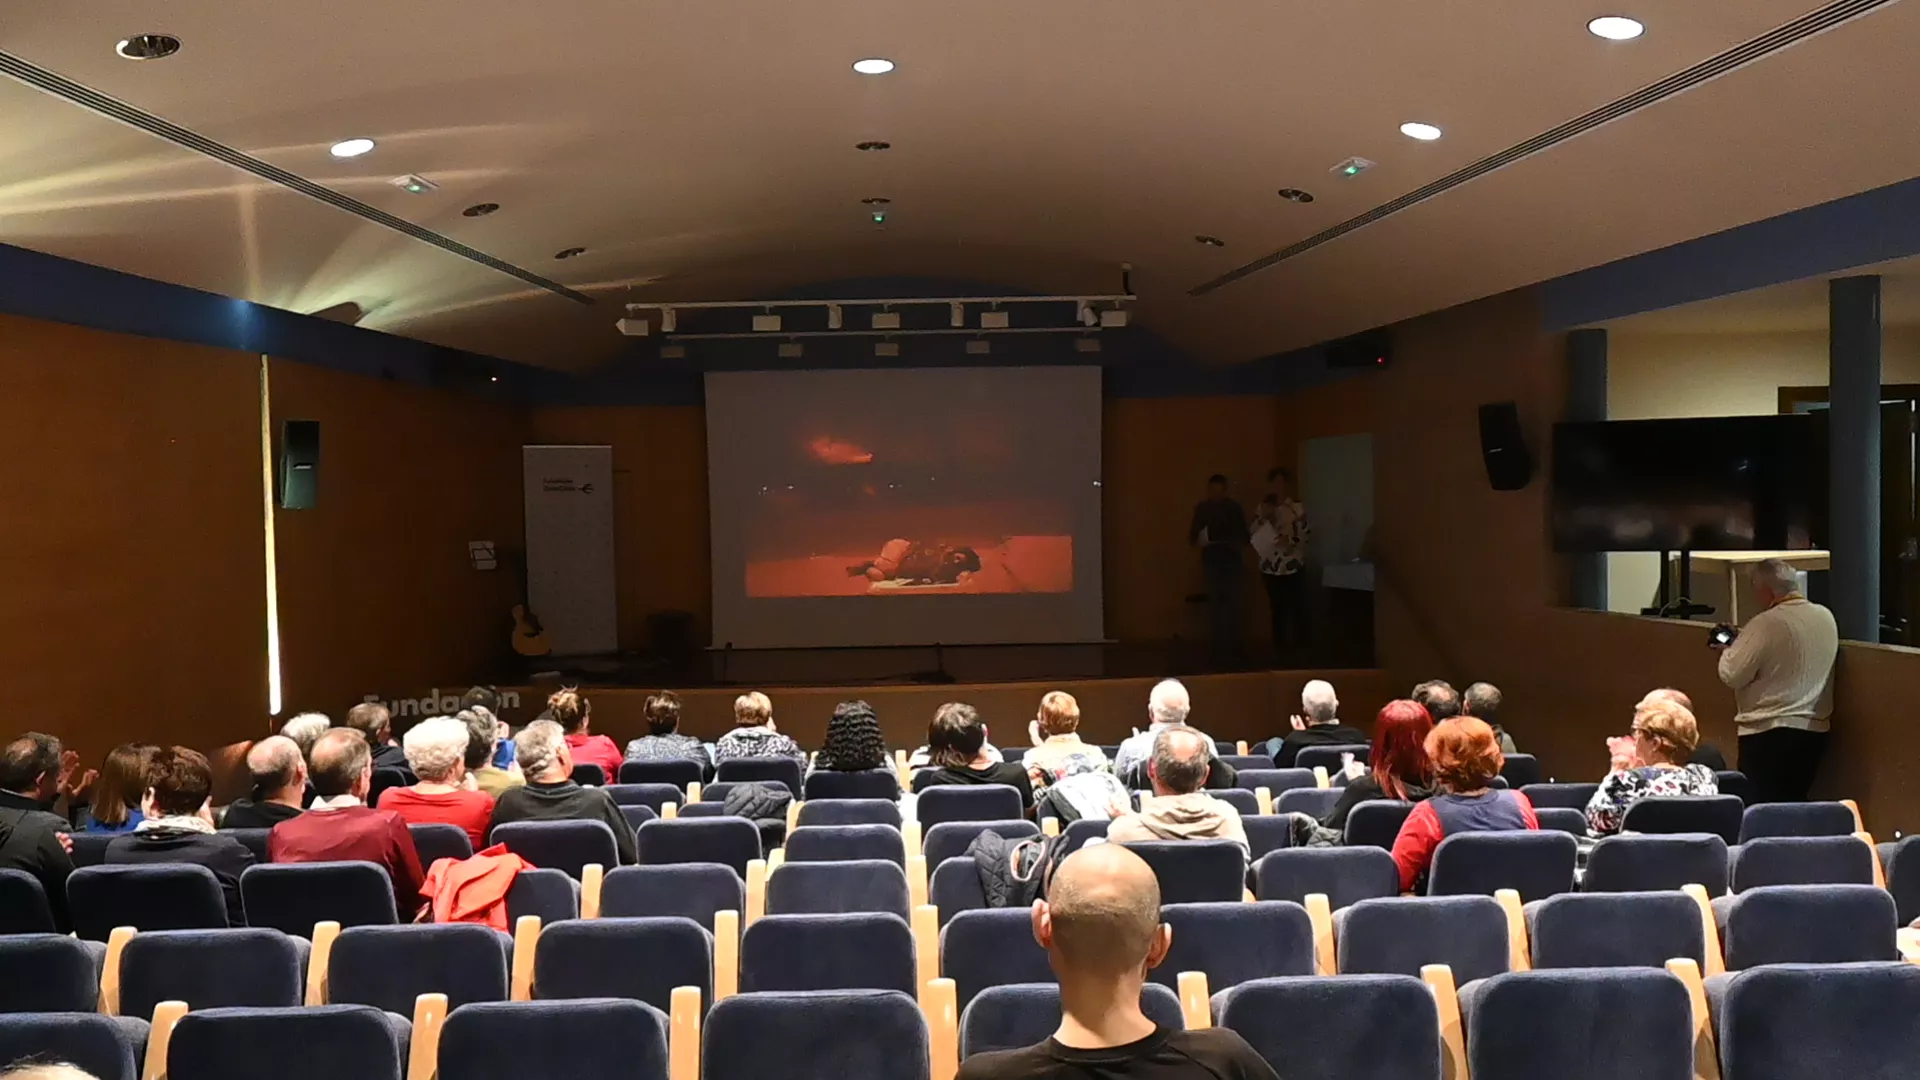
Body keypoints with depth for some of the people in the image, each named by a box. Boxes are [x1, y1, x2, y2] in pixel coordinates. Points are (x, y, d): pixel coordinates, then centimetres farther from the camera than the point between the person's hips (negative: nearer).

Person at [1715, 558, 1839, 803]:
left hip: (1769, 731, -7)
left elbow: (1731, 675, -14)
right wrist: (1743, 640, 20)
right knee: (1795, 803, 13)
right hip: (1815, 730, 7)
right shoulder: (1826, 618, 8)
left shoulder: (1767, 623, -15)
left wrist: (1729, 649, 5)